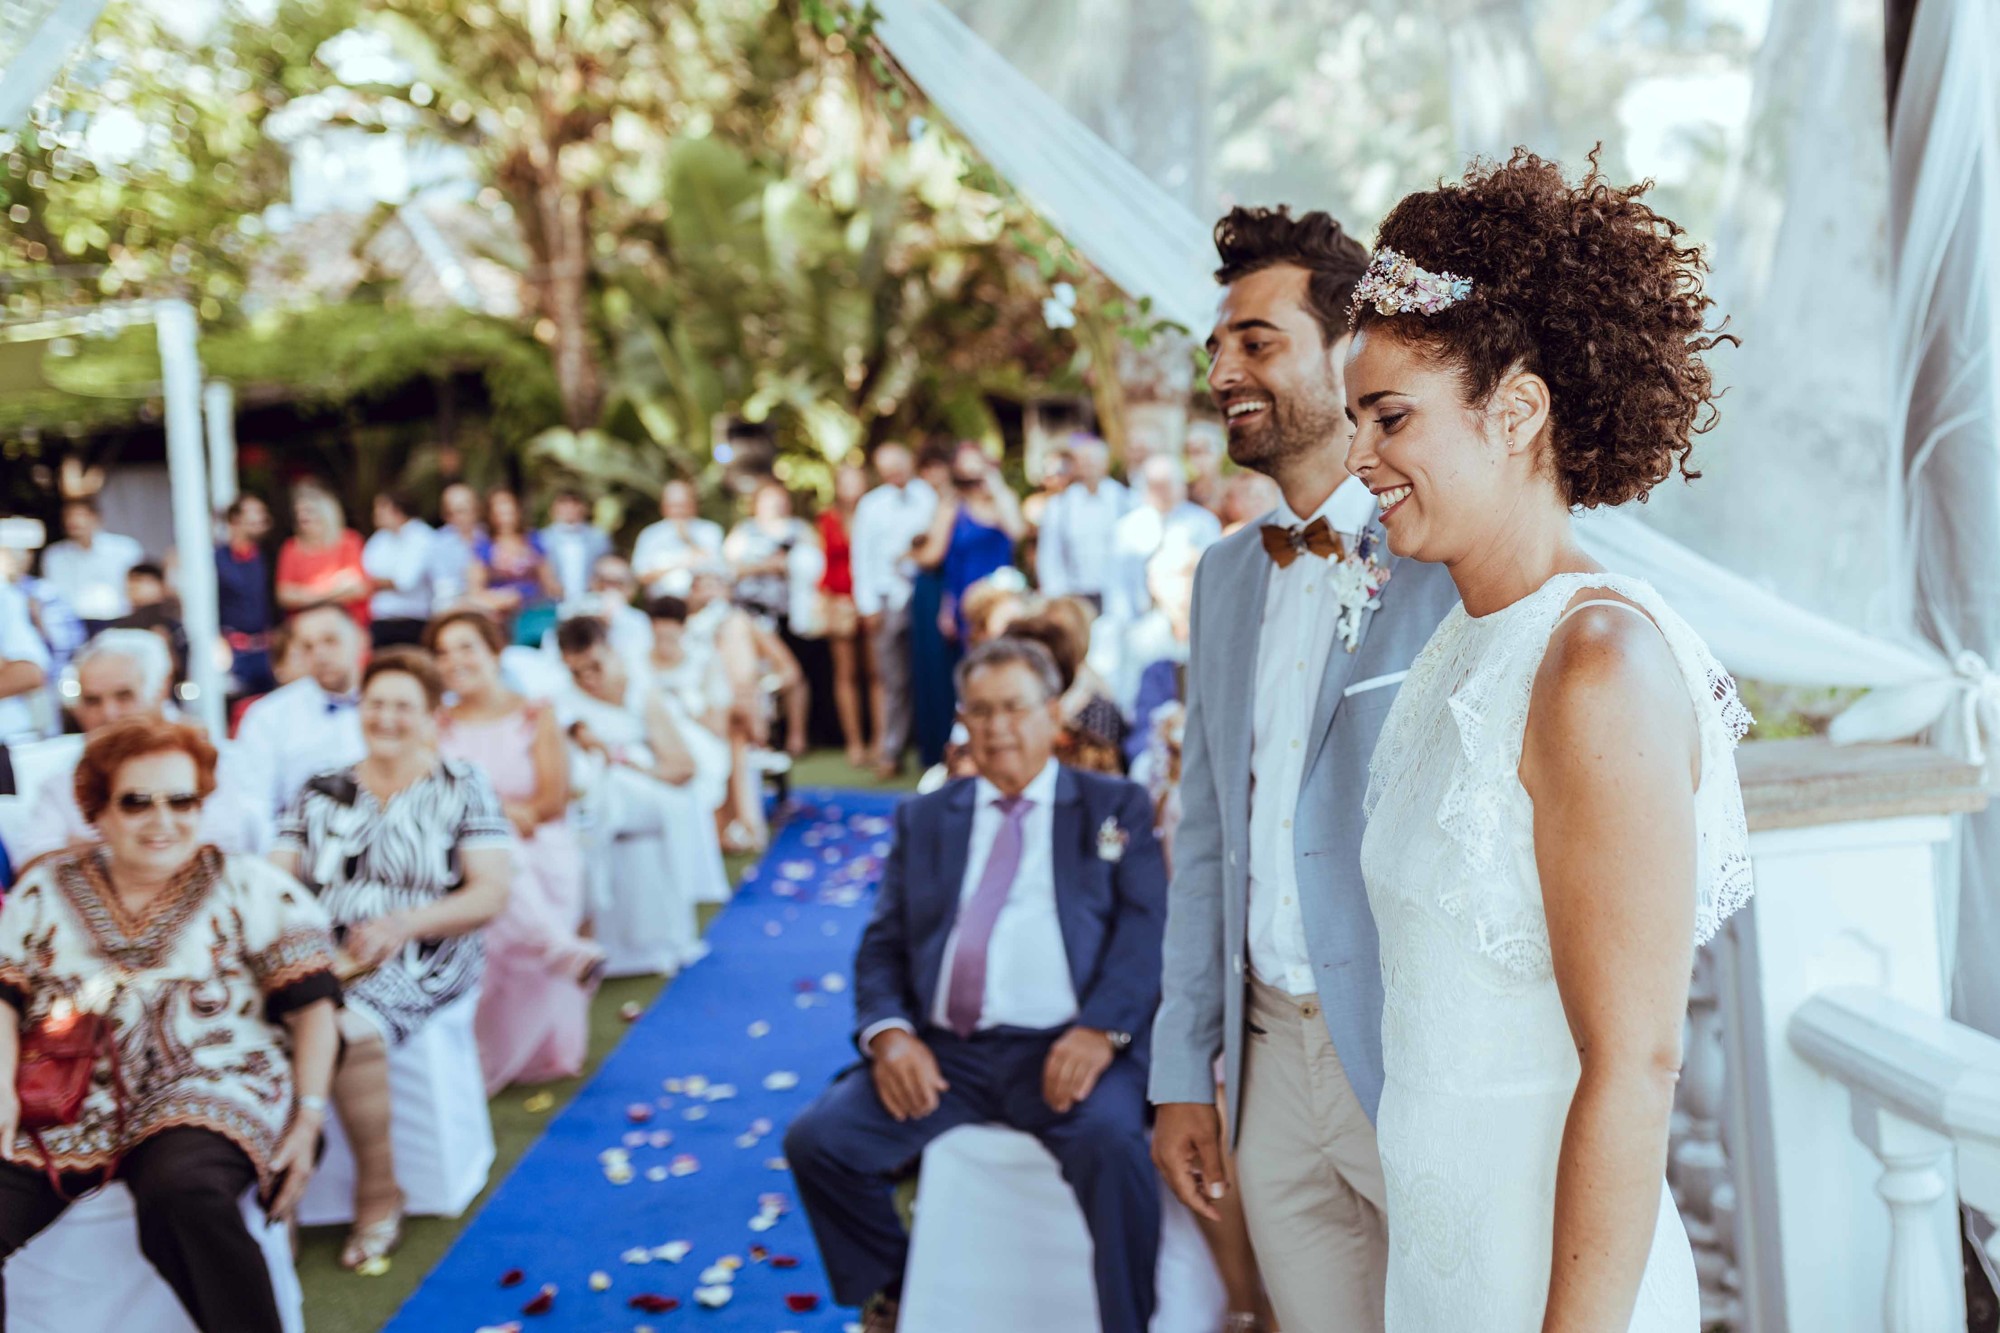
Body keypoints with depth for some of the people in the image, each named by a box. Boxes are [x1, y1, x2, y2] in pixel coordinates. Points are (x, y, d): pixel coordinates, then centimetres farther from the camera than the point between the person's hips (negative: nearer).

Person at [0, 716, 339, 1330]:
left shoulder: (250, 888, 5)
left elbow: (312, 1005, 3)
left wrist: (309, 1116, -6)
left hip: (207, 1095, -3)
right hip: (62, 1105, 3)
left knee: (181, 1188, -36)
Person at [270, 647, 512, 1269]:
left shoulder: (462, 788, 6)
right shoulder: (321, 790, 17)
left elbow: (491, 893, -3)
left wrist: (403, 924, -17)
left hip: (421, 962, -3)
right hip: (321, 957, 4)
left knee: (350, 1029, -34)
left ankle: (380, 1196, -13)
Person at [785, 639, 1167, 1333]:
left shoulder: (1115, 806, 13)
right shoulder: (923, 818, 20)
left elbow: (1145, 929, 0)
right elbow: (882, 945, 14)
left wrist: (1100, 1029, -18)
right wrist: (889, 1032, -7)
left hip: (1065, 1047, -3)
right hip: (942, 1050, 4)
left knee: (1111, 1140, -34)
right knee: (816, 1141, -15)